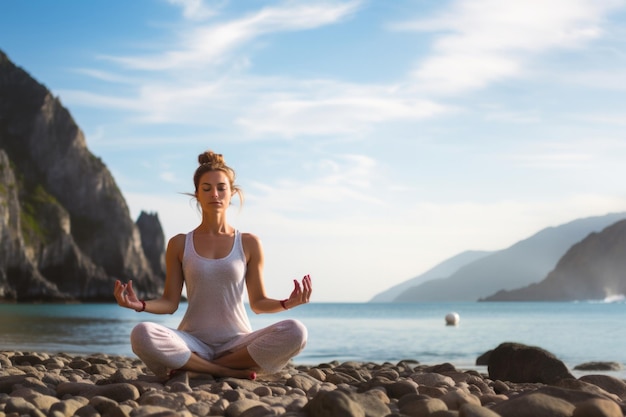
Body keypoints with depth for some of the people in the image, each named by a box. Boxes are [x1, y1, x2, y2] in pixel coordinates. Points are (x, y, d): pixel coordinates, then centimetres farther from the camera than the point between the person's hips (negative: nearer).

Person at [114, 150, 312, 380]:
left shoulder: (248, 243, 7)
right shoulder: (179, 244, 7)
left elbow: (257, 303, 8)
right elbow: (170, 302, 6)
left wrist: (286, 303, -12)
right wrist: (140, 305, -14)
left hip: (237, 344, 1)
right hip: (193, 344, -1)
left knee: (294, 332, -30)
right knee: (142, 334, -33)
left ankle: (189, 367, -20)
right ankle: (234, 372, -22)